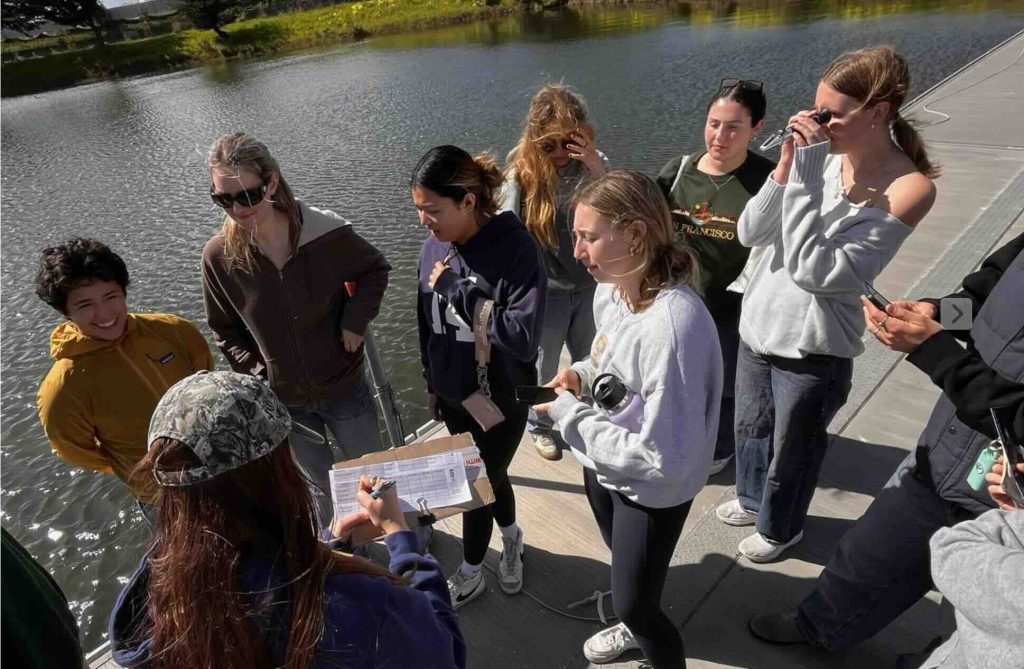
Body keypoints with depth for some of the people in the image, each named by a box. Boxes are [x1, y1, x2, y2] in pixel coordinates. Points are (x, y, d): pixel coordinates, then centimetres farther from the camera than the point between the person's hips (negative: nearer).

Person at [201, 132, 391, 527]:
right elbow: (225, 330, 1)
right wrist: (257, 373, -8)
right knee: (320, 485, 23)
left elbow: (374, 270, -1)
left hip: (344, 386, -1)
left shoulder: (327, 233, -22)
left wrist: (355, 320, -13)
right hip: (283, 402, 1)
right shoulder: (219, 256, -15)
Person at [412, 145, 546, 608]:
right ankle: (511, 537, 54)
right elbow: (428, 326, 6)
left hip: (500, 399, -5)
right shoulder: (434, 248, -6)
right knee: (487, 475, 24)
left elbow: (524, 336, -31)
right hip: (452, 395, 5)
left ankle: (470, 575, 41)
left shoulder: (515, 249, -24)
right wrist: (432, 384, 13)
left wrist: (458, 291, -29)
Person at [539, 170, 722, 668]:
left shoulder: (673, 327, -37)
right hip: (602, 467, 8)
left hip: (652, 491, -8)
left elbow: (663, 458, -34)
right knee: (623, 563, 33)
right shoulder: (609, 292, -11)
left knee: (633, 602, 16)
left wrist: (567, 413, -27)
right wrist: (581, 375, -11)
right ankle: (637, 628, 64)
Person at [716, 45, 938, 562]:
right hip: (757, 326, 5)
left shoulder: (910, 188, -20)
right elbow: (750, 234, -8)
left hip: (812, 348, -5)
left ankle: (781, 526, 47)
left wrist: (804, 182, -28)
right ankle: (753, 497, 55)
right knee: (750, 429, 26)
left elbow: (814, 270, -28)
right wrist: (786, 167, -19)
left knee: (792, 448, 18)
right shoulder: (817, 154, -6)